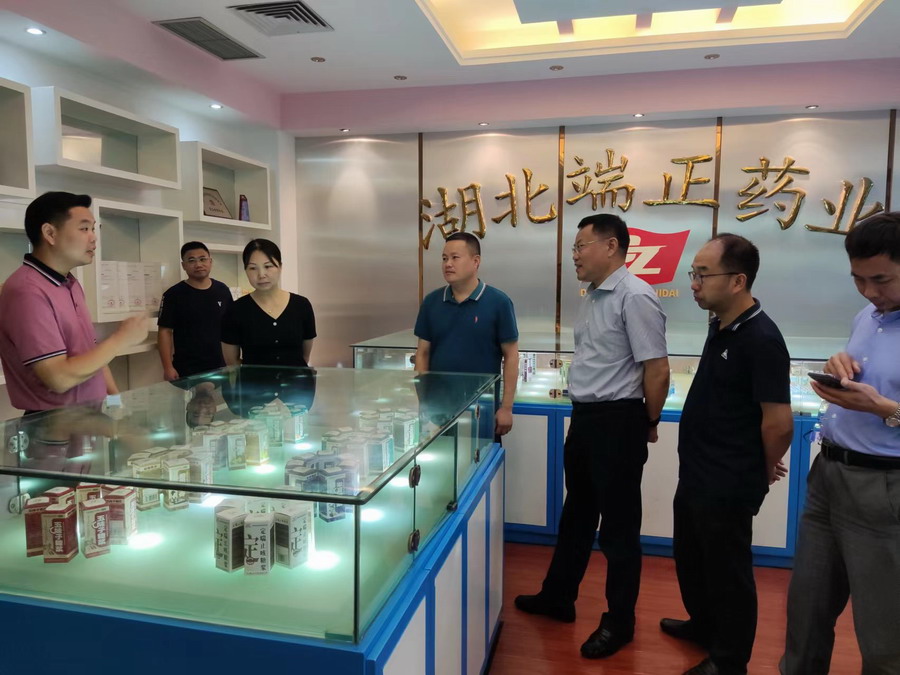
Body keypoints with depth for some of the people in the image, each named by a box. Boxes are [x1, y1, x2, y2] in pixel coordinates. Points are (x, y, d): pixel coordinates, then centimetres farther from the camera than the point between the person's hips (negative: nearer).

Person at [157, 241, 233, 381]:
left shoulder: (222, 291, 7)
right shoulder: (174, 295, -4)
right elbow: (165, 331, -5)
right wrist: (168, 367, -12)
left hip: (218, 366, 4)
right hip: (186, 370, -3)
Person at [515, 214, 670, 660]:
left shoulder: (634, 297, -18)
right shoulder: (592, 297, 11)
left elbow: (657, 371, -19)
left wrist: (647, 425, -7)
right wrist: (584, 414, 17)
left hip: (617, 422, -9)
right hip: (584, 418, 9)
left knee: (618, 526, 7)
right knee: (576, 515, 21)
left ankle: (619, 623, 26)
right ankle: (557, 598, 39)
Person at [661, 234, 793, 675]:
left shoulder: (760, 339, -23)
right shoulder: (721, 326, 6)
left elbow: (779, 423, -23)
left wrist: (764, 470, -6)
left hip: (728, 486, -9)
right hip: (695, 476, 9)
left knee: (727, 573, 10)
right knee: (690, 559, 25)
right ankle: (704, 625, 48)